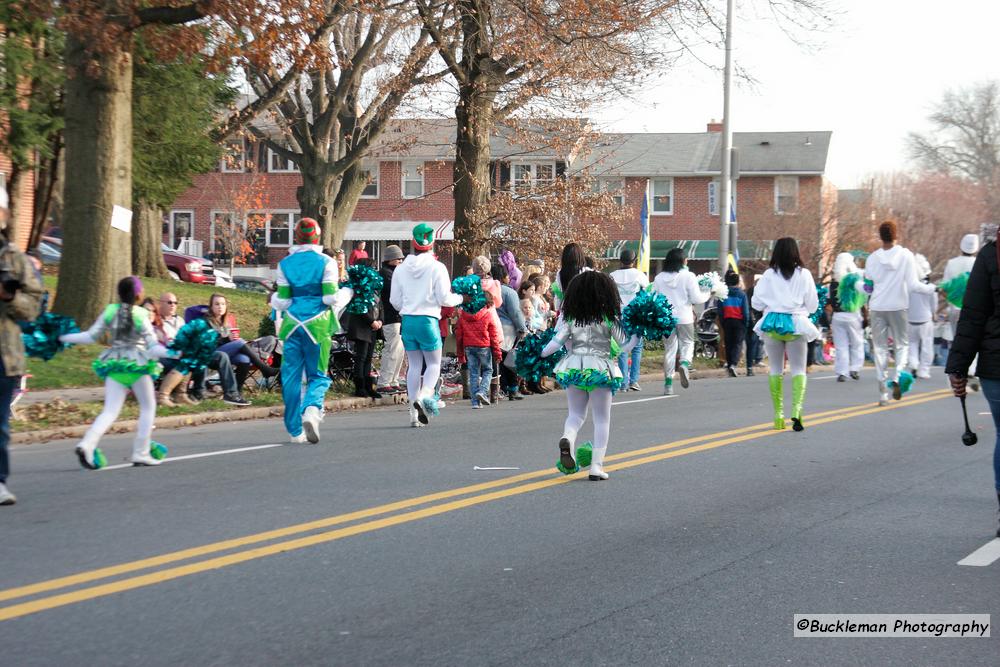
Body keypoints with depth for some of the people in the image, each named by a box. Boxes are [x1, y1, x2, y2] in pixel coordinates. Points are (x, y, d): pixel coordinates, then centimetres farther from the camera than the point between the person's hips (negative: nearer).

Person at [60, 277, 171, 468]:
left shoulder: (110, 311, 2)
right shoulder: (140, 315, -9)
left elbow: (91, 337, 5)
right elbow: (152, 346, -14)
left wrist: (63, 337, 16)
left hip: (114, 365, 4)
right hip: (137, 365, -4)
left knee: (110, 411, 2)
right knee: (148, 407, 15)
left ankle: (87, 444, -22)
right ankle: (141, 453, 11)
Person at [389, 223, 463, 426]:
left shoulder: (401, 269, 3)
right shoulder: (437, 267, -9)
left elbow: (394, 300, 7)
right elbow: (444, 298, -8)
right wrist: (459, 298, 13)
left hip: (408, 320, 4)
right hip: (428, 320, -4)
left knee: (414, 365, 10)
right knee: (434, 364, 8)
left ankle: (414, 413, 8)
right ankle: (424, 396, -20)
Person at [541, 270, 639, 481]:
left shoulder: (570, 316, 2)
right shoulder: (609, 317, -3)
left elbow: (557, 342, -2)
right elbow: (625, 346, -1)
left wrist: (541, 353, 15)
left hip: (574, 367, 2)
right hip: (601, 369, -2)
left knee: (575, 414, 15)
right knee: (602, 419, 8)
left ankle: (567, 439, -19)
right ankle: (596, 466, 3)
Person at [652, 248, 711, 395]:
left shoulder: (659, 278, 3)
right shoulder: (688, 276, -7)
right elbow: (696, 298, -7)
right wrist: (708, 294, 11)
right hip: (684, 317, -3)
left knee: (669, 348, 8)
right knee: (687, 343, 14)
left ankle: (668, 384, 7)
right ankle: (685, 364, -19)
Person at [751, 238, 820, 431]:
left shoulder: (769, 275, -3)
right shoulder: (803, 274, -3)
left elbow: (757, 302, -1)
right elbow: (813, 304, 0)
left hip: (772, 324, 1)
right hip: (795, 324, -1)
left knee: (776, 370, 11)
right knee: (798, 370, 3)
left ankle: (778, 415, 10)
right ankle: (796, 411, -16)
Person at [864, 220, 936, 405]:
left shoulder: (873, 258, 0)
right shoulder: (906, 255, -6)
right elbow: (913, 285, -9)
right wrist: (931, 288, 8)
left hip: (877, 308, 2)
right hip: (898, 307, -1)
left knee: (880, 348, 7)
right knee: (902, 344, 11)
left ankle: (883, 392, 4)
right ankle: (897, 377, -16)